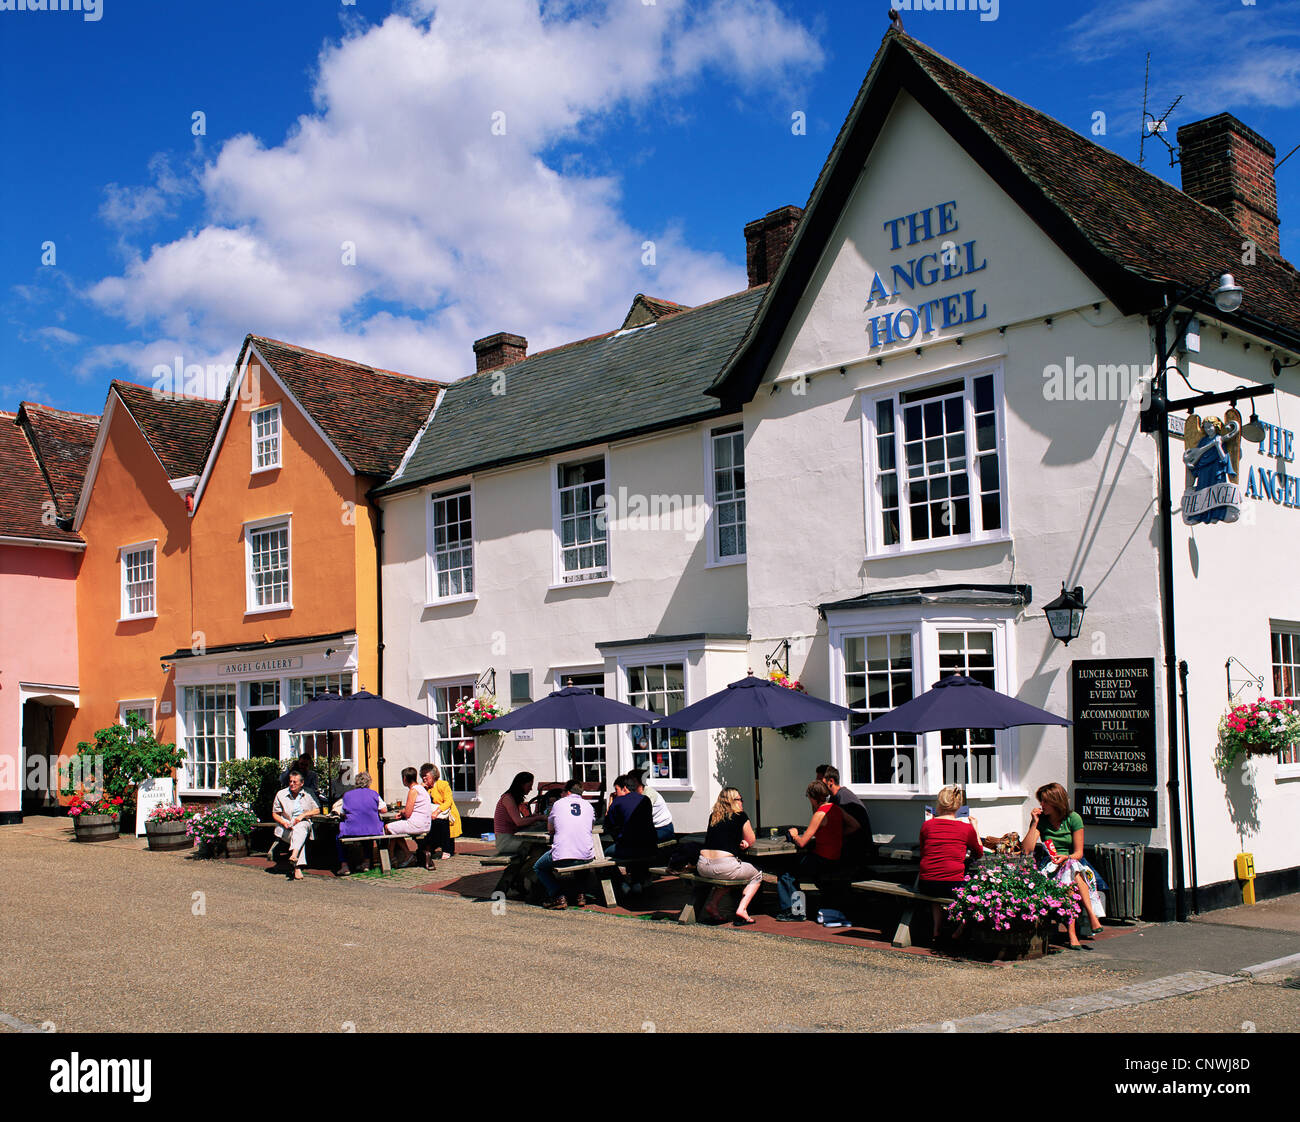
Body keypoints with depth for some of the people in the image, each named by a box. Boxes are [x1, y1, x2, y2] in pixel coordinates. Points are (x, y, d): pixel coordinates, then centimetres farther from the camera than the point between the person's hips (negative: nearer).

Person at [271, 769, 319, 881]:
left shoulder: (308, 794, 7)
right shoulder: (281, 795, 8)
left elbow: (317, 810, 6)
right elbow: (275, 814, 11)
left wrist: (303, 815, -10)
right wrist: (284, 822, -9)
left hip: (304, 823, 0)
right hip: (287, 828, 0)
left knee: (301, 826, -38)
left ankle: (294, 854, -57)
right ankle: (298, 868, -39)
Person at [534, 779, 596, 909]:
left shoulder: (559, 803, 8)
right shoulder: (588, 805, 14)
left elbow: (550, 830, 20)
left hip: (561, 857, -3)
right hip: (586, 857, 4)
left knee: (538, 868, 23)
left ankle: (558, 896, 4)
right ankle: (580, 894, 24)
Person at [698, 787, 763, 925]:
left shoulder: (713, 816, 17)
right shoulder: (740, 816, 2)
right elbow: (751, 841, 13)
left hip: (702, 867, 6)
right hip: (723, 866, -5)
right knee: (757, 876, 21)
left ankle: (711, 903, 17)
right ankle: (741, 909, 2)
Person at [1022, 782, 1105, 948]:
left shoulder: (1073, 818, 1)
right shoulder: (1041, 820, 4)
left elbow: (1078, 853, 0)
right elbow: (1027, 850, -6)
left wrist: (1066, 857, -22)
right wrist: (1035, 823, -8)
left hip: (1071, 862, -1)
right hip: (1049, 865, 1)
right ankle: (1092, 915, -38)